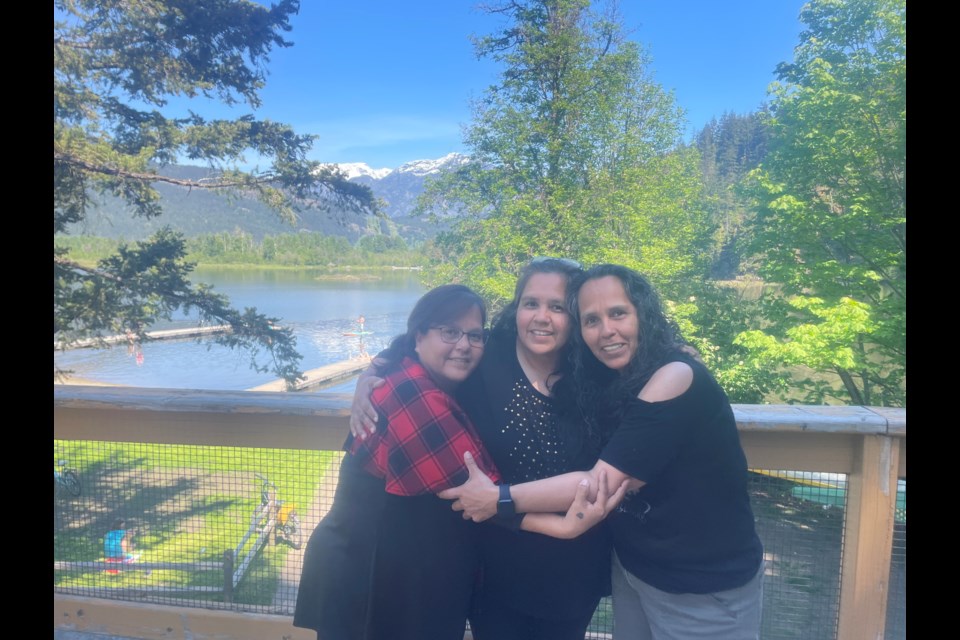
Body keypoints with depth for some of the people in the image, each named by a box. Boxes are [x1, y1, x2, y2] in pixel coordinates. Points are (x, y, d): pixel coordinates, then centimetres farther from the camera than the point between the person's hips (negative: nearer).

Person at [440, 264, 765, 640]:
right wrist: (574, 519, -27)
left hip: (706, 587, -6)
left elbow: (604, 483, -26)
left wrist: (498, 498, -20)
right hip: (632, 569, 6)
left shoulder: (676, 378, -24)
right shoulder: (607, 386, -1)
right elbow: (599, 492, -6)